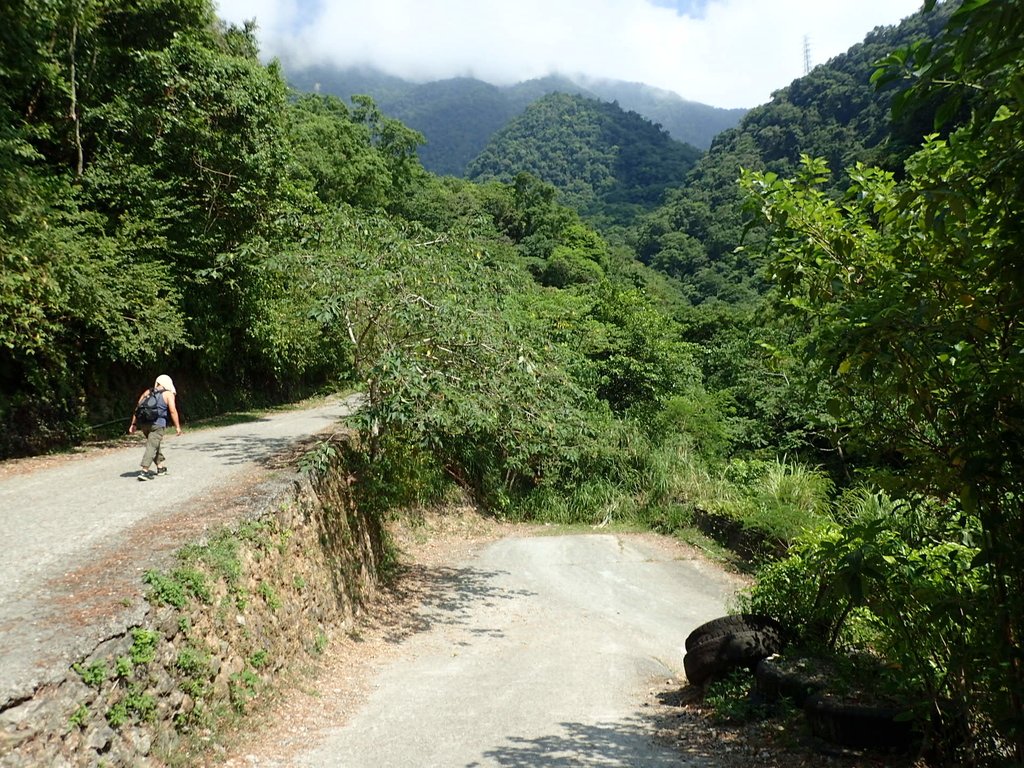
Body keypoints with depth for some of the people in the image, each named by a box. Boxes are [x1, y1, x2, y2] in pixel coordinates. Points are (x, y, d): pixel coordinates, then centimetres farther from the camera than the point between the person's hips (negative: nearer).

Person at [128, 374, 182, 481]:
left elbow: (137, 408, 14)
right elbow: (173, 411, -6)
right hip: (157, 424, -6)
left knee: (155, 444, 22)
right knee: (152, 446, -7)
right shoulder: (168, 394, 3)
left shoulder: (148, 392, 18)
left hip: (144, 423, 6)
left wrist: (133, 424, 15)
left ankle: (160, 467, 29)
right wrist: (177, 427, -3)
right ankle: (144, 471, -16)